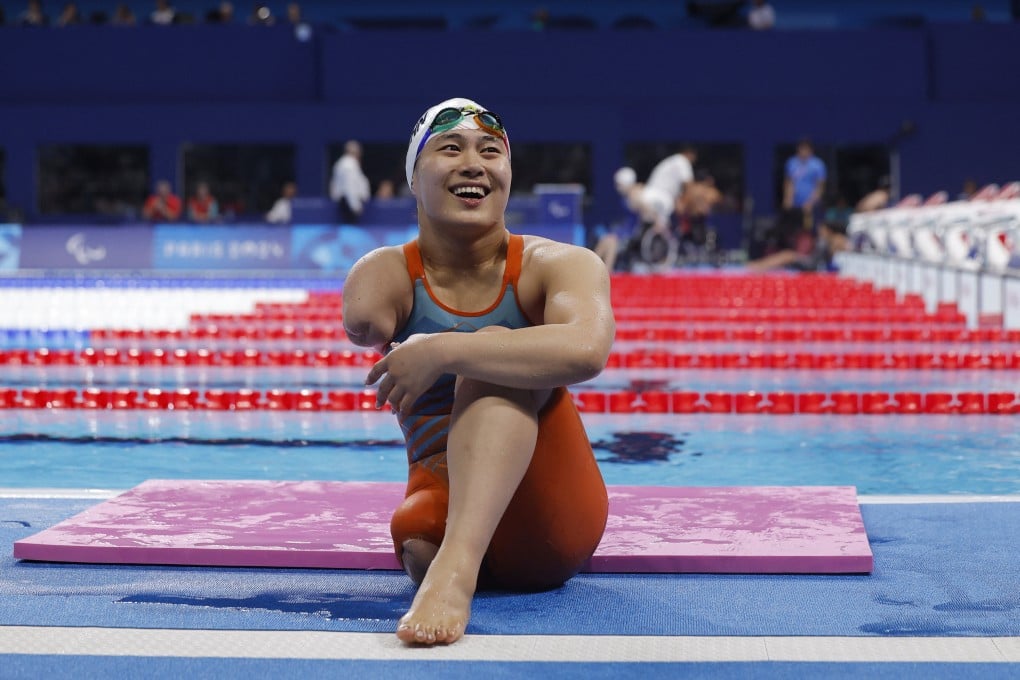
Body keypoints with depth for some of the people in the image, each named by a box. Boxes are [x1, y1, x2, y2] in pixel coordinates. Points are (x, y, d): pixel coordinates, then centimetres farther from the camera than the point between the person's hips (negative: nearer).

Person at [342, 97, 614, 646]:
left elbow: (586, 349, -31)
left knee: (495, 350, -29)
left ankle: (455, 564, -44)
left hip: (554, 522, 0)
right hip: (446, 507, 0)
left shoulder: (560, 266, -6)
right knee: (415, 536, -39)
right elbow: (363, 320, -23)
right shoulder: (388, 272, 3)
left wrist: (444, 351, -32)